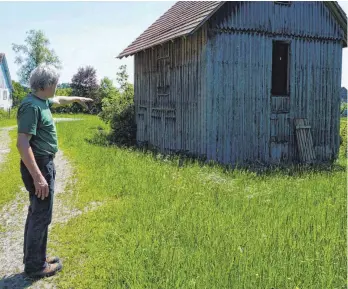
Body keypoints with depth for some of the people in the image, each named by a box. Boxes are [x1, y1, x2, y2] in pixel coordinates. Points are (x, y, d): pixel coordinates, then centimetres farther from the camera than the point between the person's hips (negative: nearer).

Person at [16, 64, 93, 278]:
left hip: (44, 164, 11)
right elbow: (22, 143, -28)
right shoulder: (32, 106, -22)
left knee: (37, 213, 18)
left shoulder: (42, 101, 8)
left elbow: (59, 100, 34)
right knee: (41, 216, -1)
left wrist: (77, 98, 48)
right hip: (39, 166, -11)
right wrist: (37, 176, -31)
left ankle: (34, 258, 32)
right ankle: (35, 266, 13)